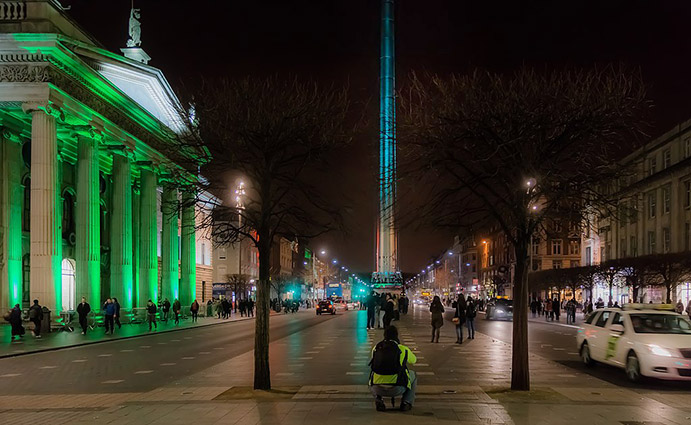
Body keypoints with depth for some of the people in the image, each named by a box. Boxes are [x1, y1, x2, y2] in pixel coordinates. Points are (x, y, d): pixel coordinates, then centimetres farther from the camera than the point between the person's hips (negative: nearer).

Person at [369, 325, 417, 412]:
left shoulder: (375, 348, 7)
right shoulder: (403, 349, 1)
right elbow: (414, 360, 23)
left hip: (378, 389, 2)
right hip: (397, 389, -1)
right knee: (412, 375, 27)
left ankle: (378, 399, 10)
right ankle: (406, 402, 16)